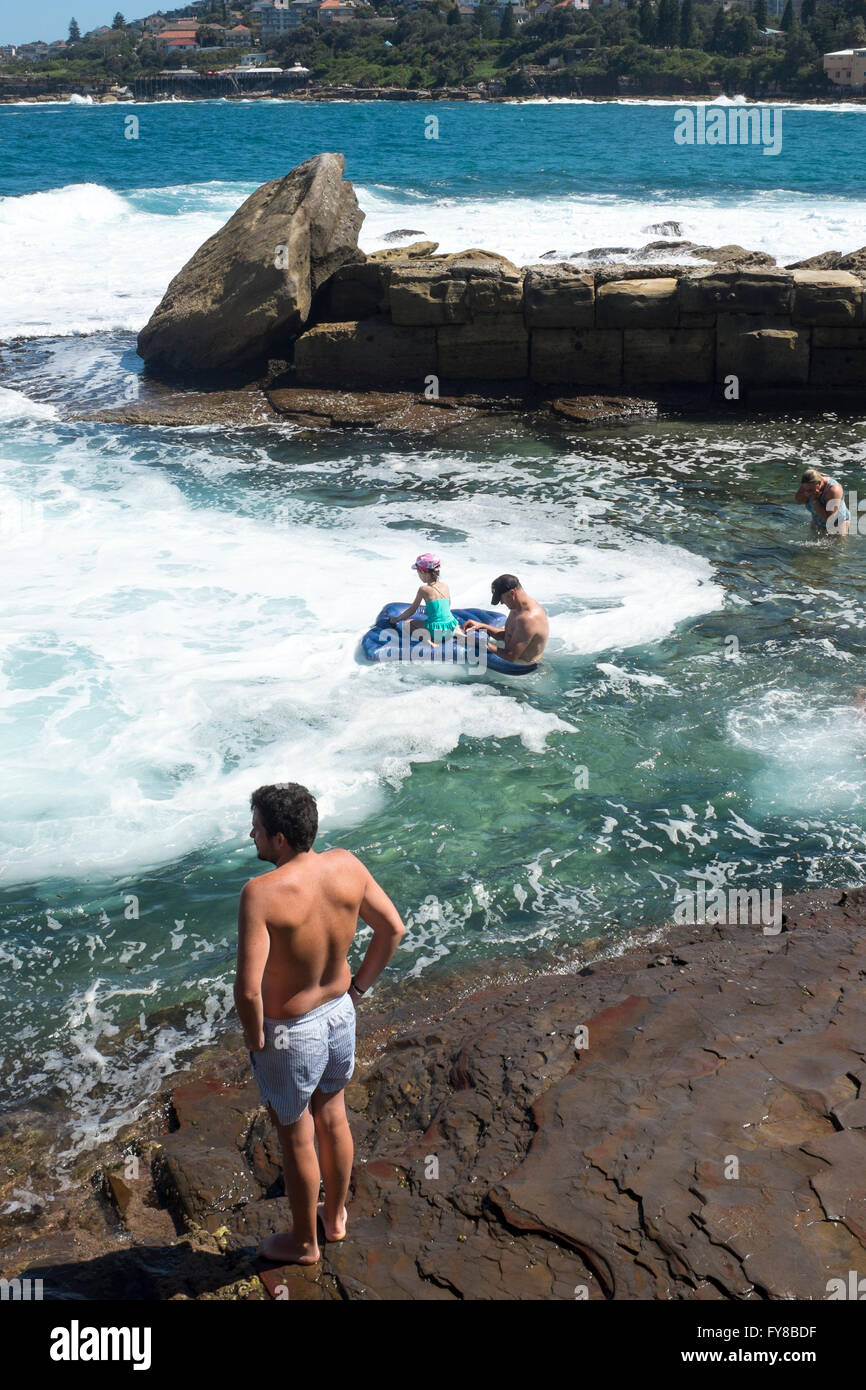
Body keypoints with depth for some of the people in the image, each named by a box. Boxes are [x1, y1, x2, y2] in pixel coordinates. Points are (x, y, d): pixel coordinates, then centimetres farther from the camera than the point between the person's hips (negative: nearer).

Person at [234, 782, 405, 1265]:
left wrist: (255, 1039, -14)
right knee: (333, 1118, 27)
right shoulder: (346, 866, -13)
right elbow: (393, 928, -1)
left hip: (290, 1032, -5)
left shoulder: (262, 893, -31)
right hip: (340, 1013, 6)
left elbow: (248, 988, -33)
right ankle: (337, 1216, 49)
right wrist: (357, 989, 10)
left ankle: (304, 1242, 39)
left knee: (297, 1139, 17)